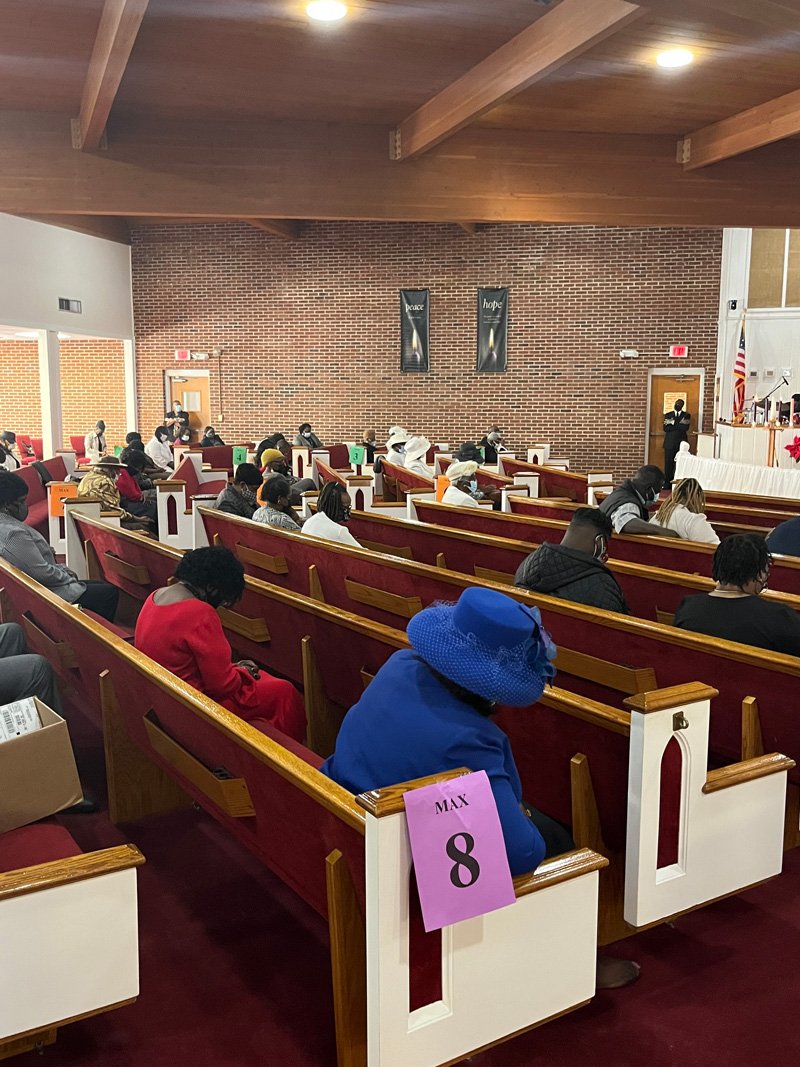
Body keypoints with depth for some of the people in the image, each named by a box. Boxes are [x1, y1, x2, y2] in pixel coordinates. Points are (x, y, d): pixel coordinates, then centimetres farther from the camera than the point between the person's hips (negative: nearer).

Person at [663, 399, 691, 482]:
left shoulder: (686, 415, 9)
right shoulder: (668, 415, 11)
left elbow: (686, 427, -9)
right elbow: (665, 428, -4)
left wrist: (673, 423, -10)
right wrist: (679, 426, -10)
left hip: (681, 443, -1)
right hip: (669, 443, 1)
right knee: (668, 464, -1)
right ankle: (668, 482, 4)